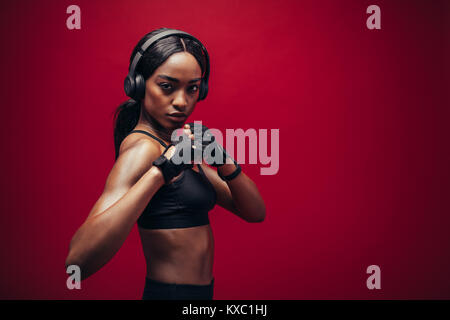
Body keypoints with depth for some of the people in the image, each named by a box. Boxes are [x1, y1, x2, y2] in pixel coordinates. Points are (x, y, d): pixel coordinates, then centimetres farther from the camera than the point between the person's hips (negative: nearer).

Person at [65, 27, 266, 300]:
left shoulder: (175, 145, 7)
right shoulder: (142, 147, -18)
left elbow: (255, 212, 3)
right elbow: (79, 259, -31)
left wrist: (223, 160, -14)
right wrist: (160, 171, -33)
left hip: (199, 291, 8)